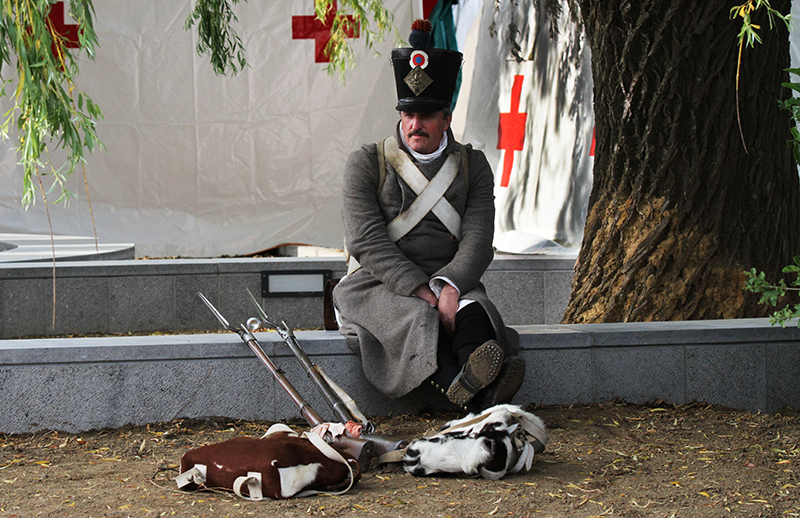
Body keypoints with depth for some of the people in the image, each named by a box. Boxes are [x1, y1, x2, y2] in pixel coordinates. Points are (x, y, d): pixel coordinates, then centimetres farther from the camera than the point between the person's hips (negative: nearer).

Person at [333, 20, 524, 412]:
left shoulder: (473, 166, 12)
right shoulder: (365, 164, 4)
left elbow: (478, 241, -1)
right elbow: (369, 243, -9)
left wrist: (447, 286, -23)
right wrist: (423, 293, -21)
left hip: (450, 283, 2)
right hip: (376, 284, -2)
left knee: (473, 308, -33)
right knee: (418, 319, -36)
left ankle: (477, 384, -66)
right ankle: (478, 400, -63)